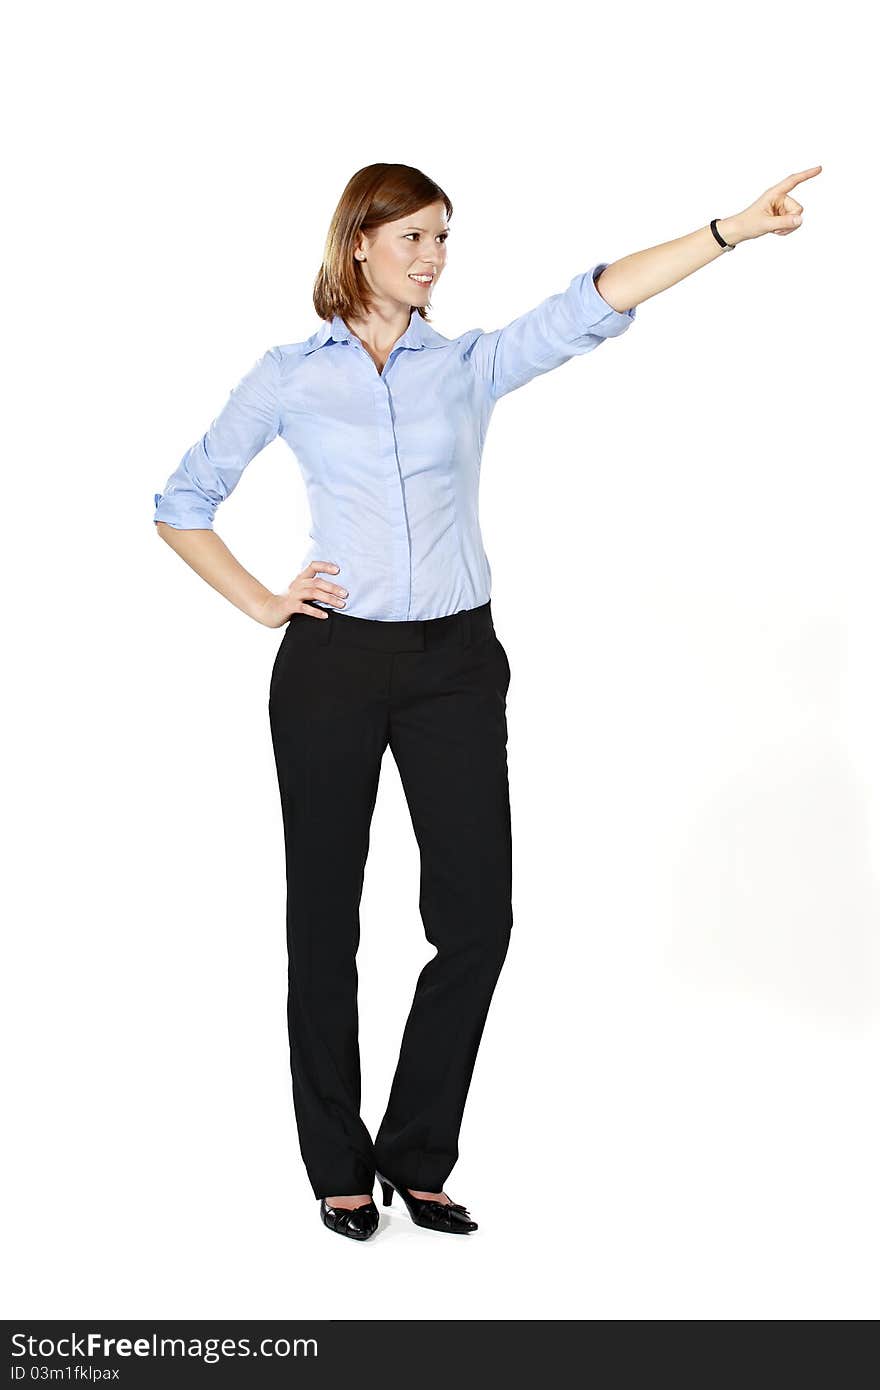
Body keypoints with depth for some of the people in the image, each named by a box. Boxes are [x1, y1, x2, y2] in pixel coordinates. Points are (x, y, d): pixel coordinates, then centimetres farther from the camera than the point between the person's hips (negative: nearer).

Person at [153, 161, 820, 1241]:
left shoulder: (471, 364, 7)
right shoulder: (288, 377, 4)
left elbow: (592, 304, -6)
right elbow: (180, 503, 11)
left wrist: (733, 230, -17)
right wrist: (259, 603, 0)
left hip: (455, 664, 2)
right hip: (333, 664, -1)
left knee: (477, 912, -2)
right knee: (325, 918, 6)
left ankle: (416, 1158, 16)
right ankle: (339, 1169, 22)